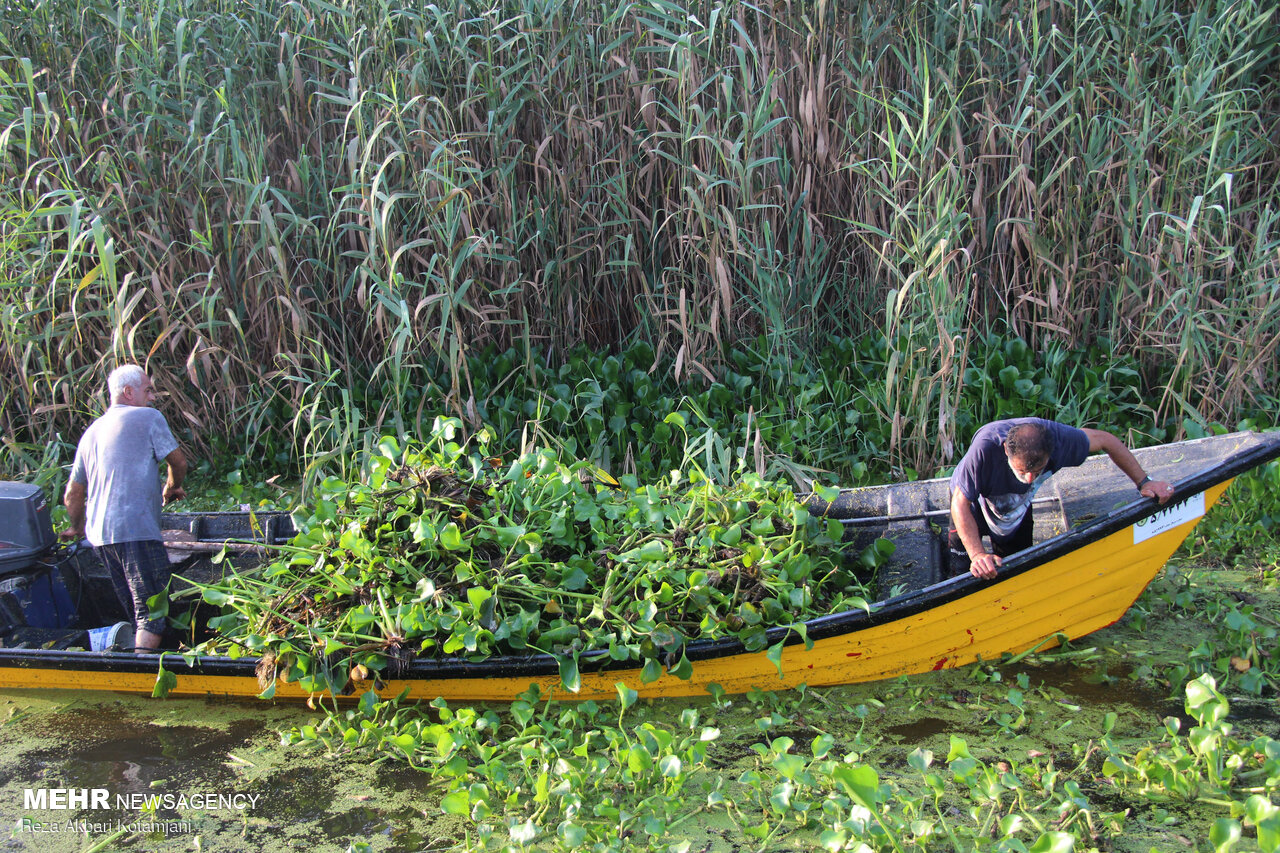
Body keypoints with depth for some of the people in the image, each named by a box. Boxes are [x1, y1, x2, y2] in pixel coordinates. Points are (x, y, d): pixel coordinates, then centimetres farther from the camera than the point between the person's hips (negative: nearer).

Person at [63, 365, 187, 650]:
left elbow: (72, 495, 23)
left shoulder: (91, 432, 21)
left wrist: (78, 529, 39)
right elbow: (178, 462, 4)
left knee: (134, 611, 15)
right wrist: (171, 488, 25)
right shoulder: (148, 418, 0)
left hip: (100, 534, 8)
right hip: (137, 530, -8)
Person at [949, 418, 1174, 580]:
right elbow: (960, 503, -39)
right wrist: (977, 554, -47)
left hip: (1018, 508, 3)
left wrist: (1143, 482, -17)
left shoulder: (1058, 438, -37)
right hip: (976, 503, -3)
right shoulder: (985, 447, -46)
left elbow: (1105, 440, -16)